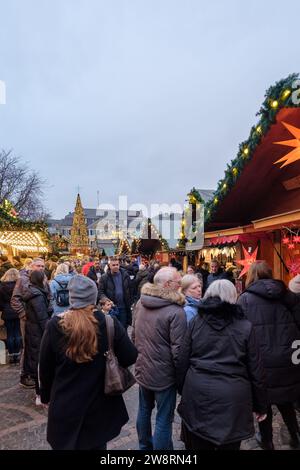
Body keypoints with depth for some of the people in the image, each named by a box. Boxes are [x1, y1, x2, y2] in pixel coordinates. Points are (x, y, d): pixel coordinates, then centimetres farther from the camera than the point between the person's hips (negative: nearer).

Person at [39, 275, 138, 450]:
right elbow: (131, 358, -13)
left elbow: (45, 368, -4)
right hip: (100, 404, 0)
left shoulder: (55, 325, -16)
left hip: (65, 405, 0)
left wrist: (46, 395, 12)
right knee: (97, 444, 25)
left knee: (66, 444, 24)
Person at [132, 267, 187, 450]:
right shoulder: (176, 311, -24)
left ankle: (144, 446, 44)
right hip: (164, 374, -7)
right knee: (164, 419, 9)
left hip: (142, 369, 7)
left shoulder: (140, 302, -2)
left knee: (144, 410, 25)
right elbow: (177, 349, -21)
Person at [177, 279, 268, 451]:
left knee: (198, 444, 19)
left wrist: (182, 389, 15)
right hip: (232, 398, -1)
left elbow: (183, 361, 2)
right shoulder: (245, 326, -4)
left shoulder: (196, 322, -2)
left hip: (197, 392, 1)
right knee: (228, 445, 19)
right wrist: (261, 405, 12)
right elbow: (255, 370, 1)